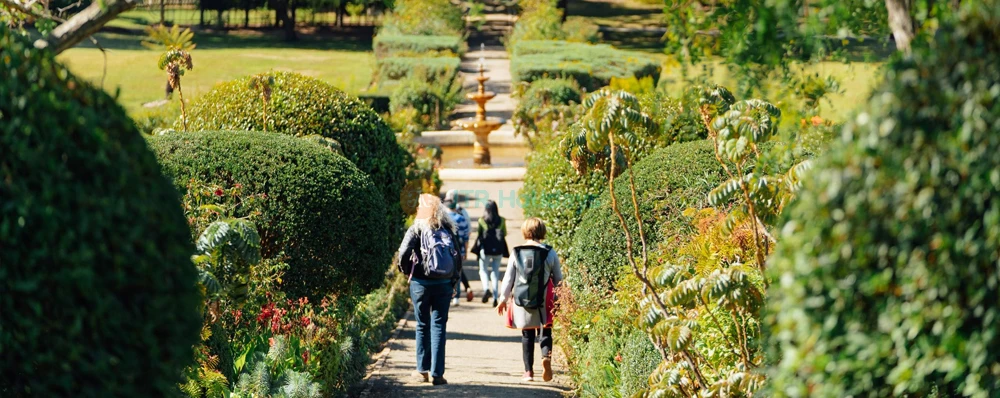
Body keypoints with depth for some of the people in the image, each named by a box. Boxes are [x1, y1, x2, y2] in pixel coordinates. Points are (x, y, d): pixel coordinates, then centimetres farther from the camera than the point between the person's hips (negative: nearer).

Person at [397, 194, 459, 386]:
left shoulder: (417, 229, -4)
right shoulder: (448, 230, 5)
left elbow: (404, 251, -15)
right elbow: (457, 256, 2)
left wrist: (406, 269, 2)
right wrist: (453, 278, 10)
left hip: (421, 283, -2)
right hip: (444, 284, 2)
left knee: (422, 326, 9)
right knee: (439, 327, 3)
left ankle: (422, 370, 14)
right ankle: (437, 373, 0)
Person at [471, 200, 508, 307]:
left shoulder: (482, 221, -4)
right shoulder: (501, 221, 1)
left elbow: (478, 235, -2)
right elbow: (504, 234, 7)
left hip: (485, 248, -2)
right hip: (498, 249, 2)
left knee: (483, 270, 11)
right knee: (495, 272, 9)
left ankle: (486, 288, -17)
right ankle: (495, 297, 4)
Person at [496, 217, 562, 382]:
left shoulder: (516, 253, 0)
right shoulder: (550, 253, -3)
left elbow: (508, 278, 5)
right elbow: (558, 280, 4)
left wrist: (503, 299, 15)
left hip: (521, 301, 2)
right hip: (544, 302, -2)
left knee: (527, 336, 13)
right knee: (545, 332, 4)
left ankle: (528, 371, 13)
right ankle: (546, 356, -25)